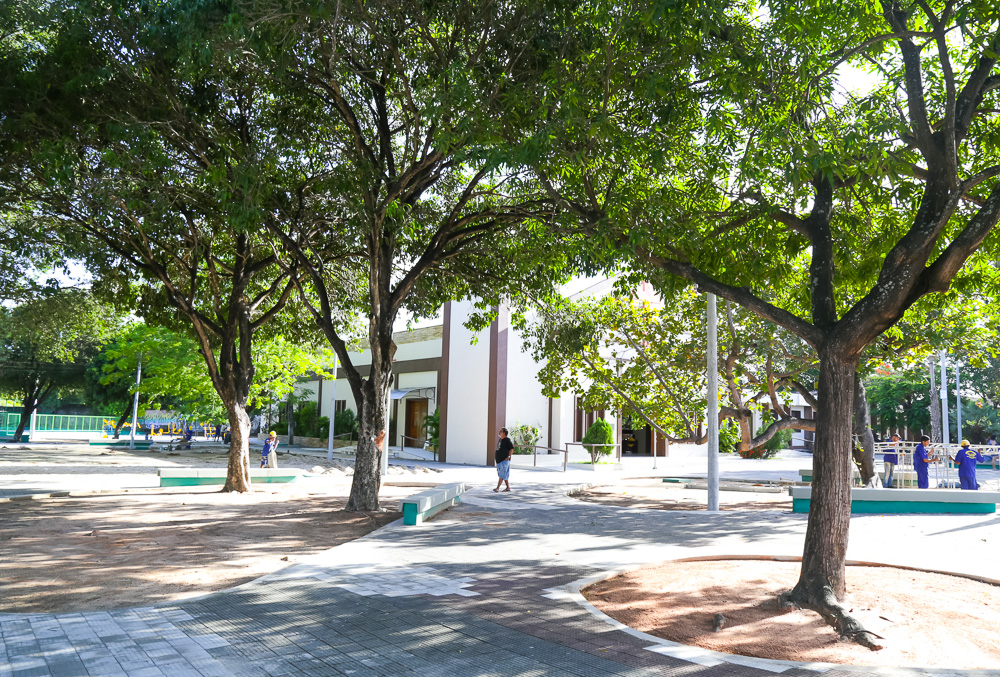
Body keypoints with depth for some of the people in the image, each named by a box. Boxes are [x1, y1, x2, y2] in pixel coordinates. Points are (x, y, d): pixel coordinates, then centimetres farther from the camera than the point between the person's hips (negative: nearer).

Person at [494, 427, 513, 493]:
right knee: (505, 475, 12)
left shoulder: (507, 440, -10)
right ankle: (508, 487, 17)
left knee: (502, 475, -7)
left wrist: (508, 456, -17)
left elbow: (512, 449, -13)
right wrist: (495, 456, 17)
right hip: (499, 460, 9)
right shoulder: (500, 440, 15)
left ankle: (498, 487, -9)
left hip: (504, 460, -9)